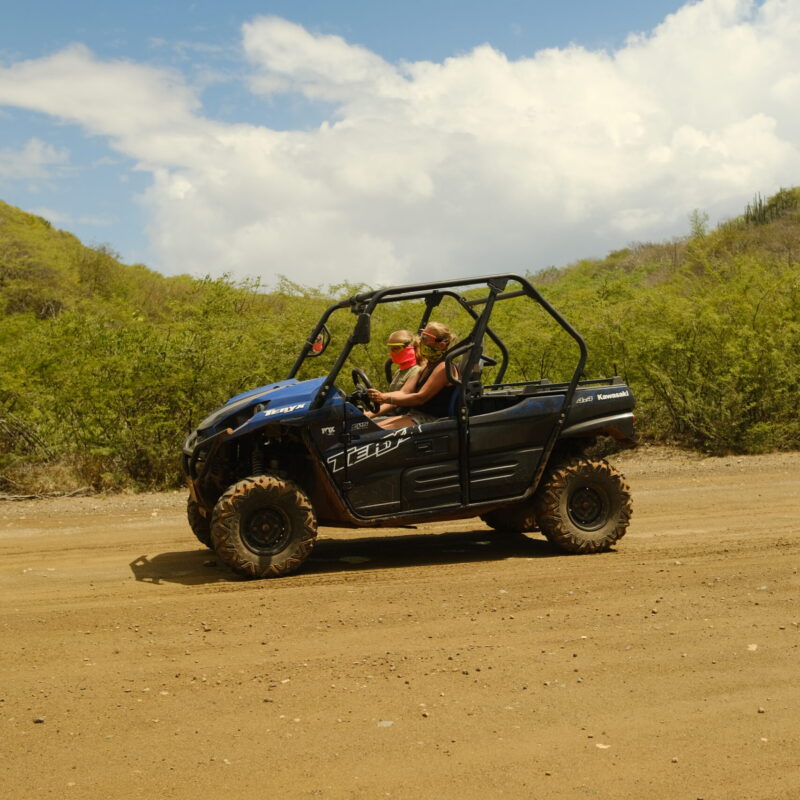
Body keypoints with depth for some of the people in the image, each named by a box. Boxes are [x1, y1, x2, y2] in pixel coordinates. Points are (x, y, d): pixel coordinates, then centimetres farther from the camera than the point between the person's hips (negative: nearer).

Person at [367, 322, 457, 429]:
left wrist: (384, 398, -25)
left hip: (431, 419, -9)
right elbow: (404, 393, 11)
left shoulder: (443, 368, -12)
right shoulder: (427, 366, 19)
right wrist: (379, 395, -6)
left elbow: (421, 397, -21)